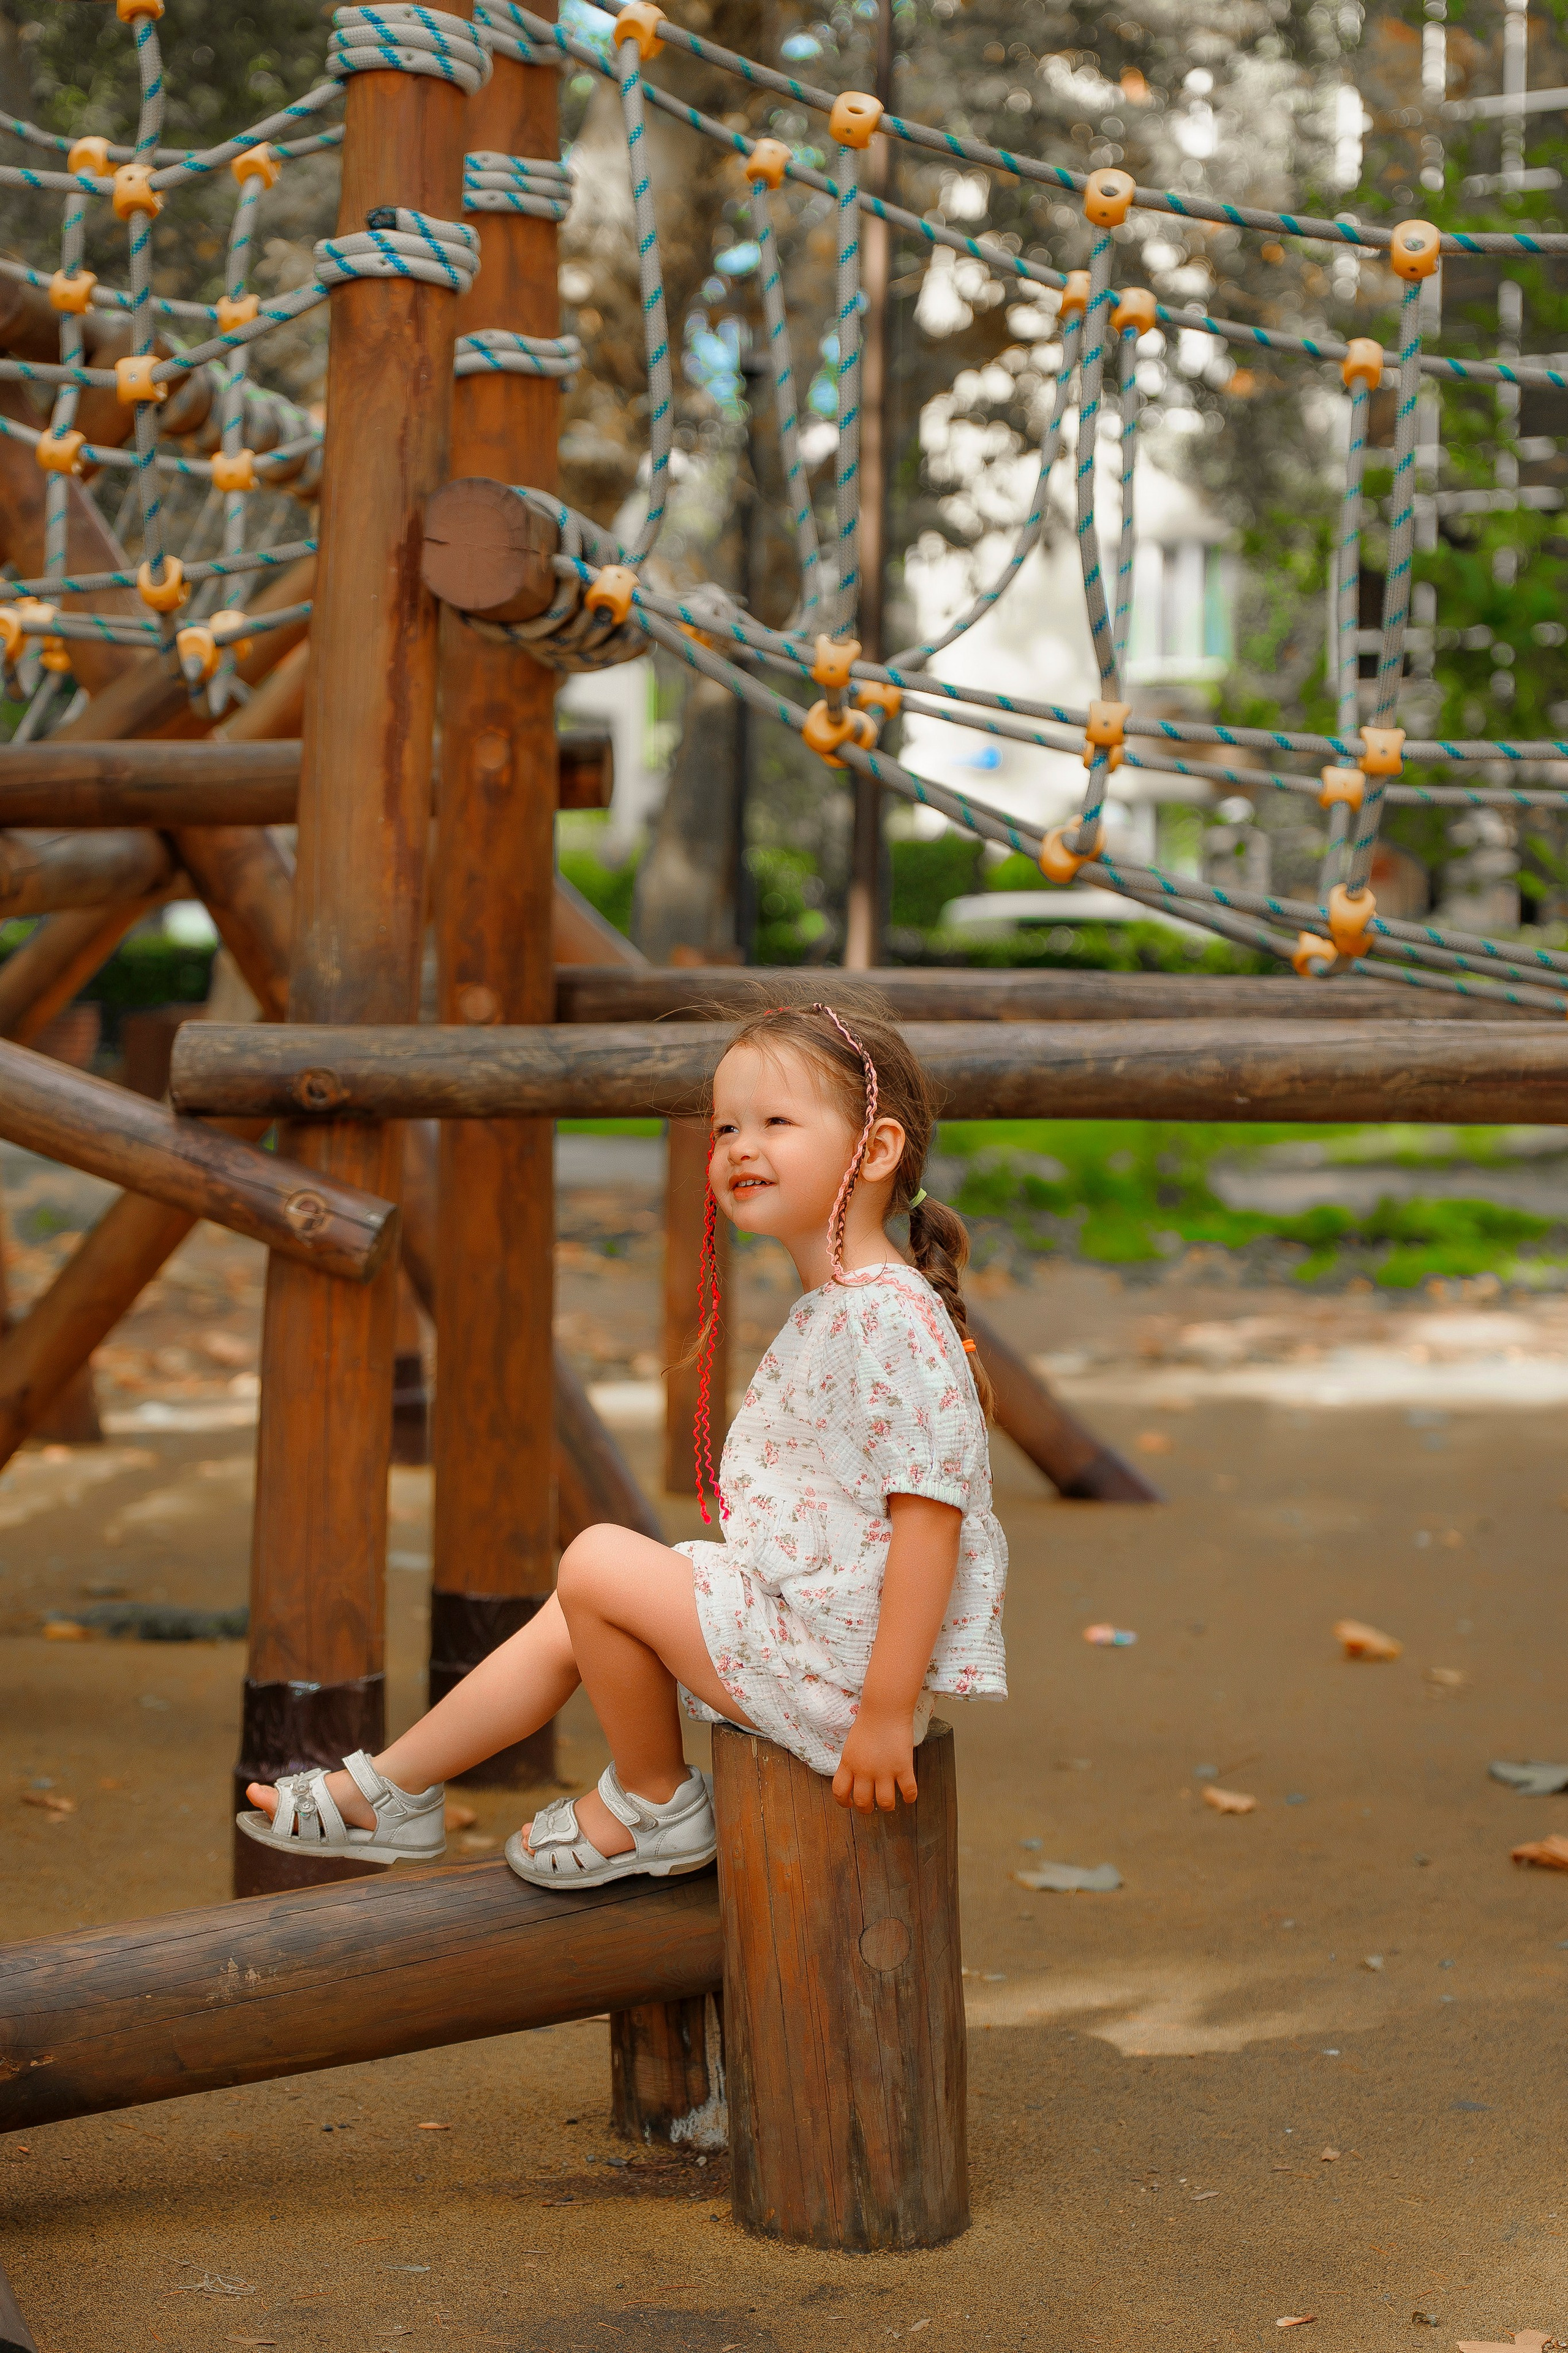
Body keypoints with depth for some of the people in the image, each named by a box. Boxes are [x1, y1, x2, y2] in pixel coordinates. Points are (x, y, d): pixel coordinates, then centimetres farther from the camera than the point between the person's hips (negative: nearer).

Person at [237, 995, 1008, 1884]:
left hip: (838, 1662, -10)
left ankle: (655, 1804, 6)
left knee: (600, 1561, -14)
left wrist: (887, 1710, -25)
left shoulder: (893, 1320, -20)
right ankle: (391, 1793, 26)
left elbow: (931, 1512, -25)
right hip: (789, 1621, 10)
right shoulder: (825, 1317, 13)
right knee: (571, 1619, 12)